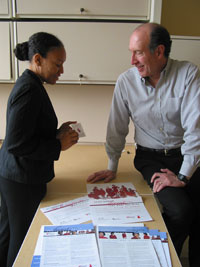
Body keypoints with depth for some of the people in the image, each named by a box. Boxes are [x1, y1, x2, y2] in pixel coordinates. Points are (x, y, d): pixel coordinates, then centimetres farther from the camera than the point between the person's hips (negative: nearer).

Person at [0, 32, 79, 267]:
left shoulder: (27, 84, 9)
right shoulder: (30, 90, -22)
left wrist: (56, 132, 5)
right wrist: (59, 145, -18)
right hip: (23, 181, -10)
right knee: (24, 239, 9)